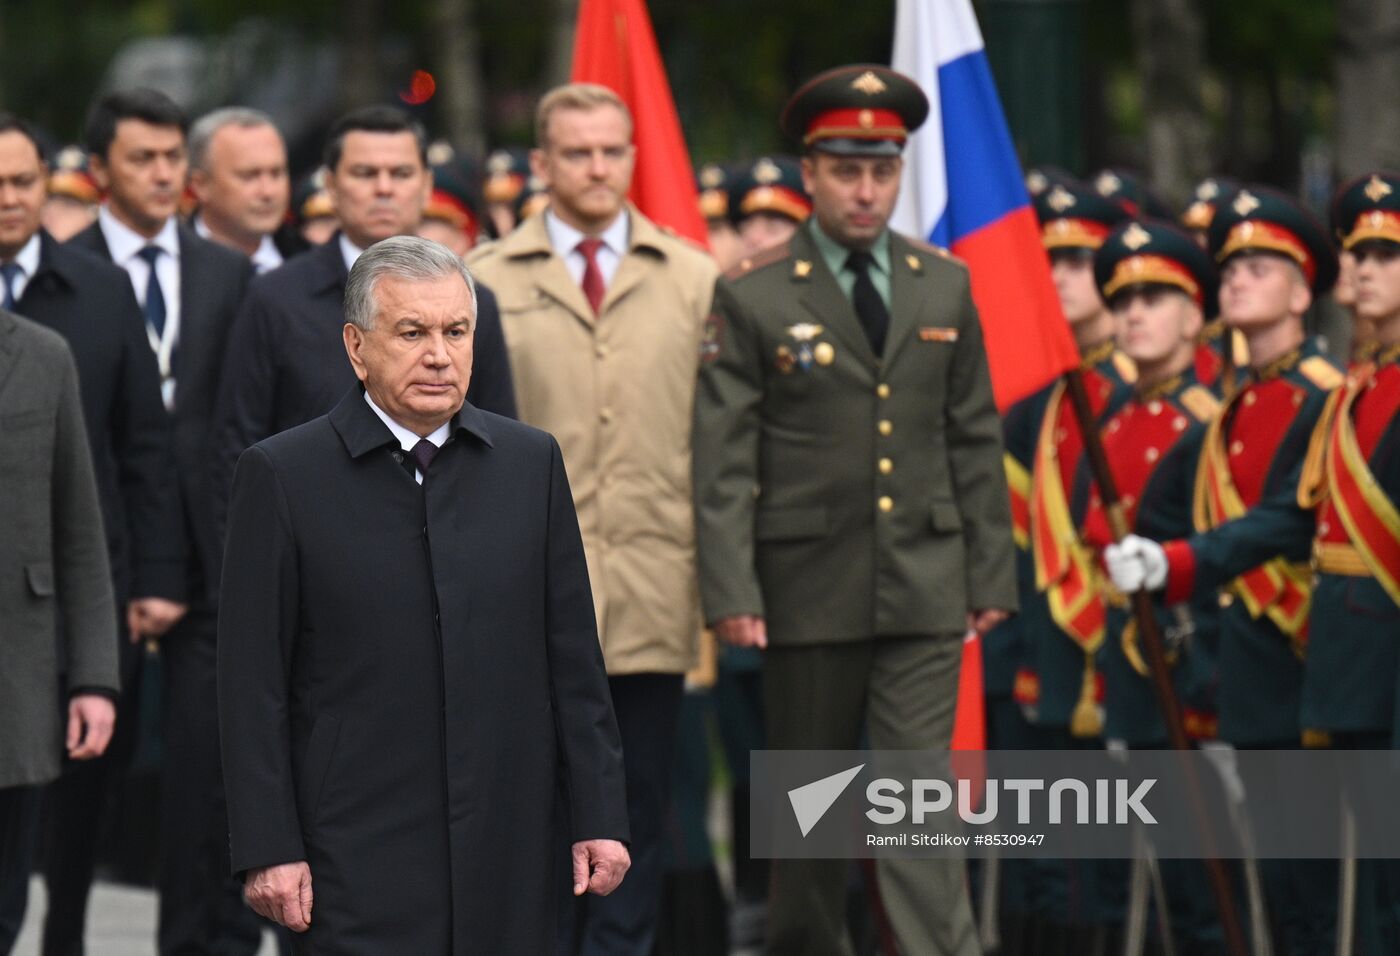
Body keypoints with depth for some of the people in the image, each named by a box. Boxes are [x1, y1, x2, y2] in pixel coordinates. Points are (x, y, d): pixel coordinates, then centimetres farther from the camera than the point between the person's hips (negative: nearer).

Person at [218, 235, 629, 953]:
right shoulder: (281, 475, -1)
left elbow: (573, 657, 10)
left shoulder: (531, 462, 9)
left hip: (508, 853, 3)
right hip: (360, 860, -3)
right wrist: (267, 850, -7)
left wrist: (599, 815, 5)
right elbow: (253, 683, -2)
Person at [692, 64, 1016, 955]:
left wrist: (993, 574, 7)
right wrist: (731, 592, -12)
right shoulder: (752, 297, -2)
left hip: (925, 586, 1)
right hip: (808, 589, -1)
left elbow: (976, 441, 11)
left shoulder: (944, 286, 8)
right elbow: (723, 460, -5)